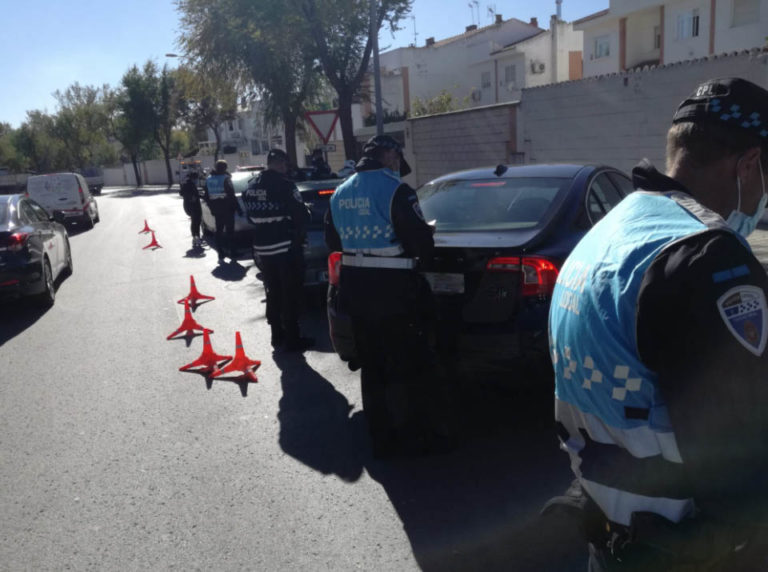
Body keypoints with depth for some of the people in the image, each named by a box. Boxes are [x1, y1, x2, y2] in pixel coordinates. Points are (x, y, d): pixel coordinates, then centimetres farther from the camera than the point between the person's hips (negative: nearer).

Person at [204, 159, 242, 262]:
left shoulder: (208, 179, 8)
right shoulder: (225, 178, -12)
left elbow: (207, 197, 11)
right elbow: (231, 195, -16)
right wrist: (238, 208, -11)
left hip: (216, 210, 5)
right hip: (227, 209, -5)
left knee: (219, 231, 10)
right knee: (229, 231, 2)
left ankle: (221, 255, 9)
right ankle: (232, 254, 1)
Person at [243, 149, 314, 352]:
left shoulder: (251, 188, 7)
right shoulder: (283, 185, -16)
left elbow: (250, 216, 13)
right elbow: (301, 215, -16)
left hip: (263, 247, 7)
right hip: (287, 246, -7)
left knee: (273, 293, 16)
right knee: (290, 295, 2)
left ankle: (277, 336, 24)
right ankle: (292, 339, 7)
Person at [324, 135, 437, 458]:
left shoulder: (340, 193, 9)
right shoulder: (396, 191, -13)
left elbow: (333, 241, 18)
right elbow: (421, 240, -15)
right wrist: (422, 254, 5)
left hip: (356, 291, 7)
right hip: (393, 290, -6)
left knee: (371, 369, 14)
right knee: (407, 367, 8)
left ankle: (381, 439, 23)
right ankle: (411, 434, 16)